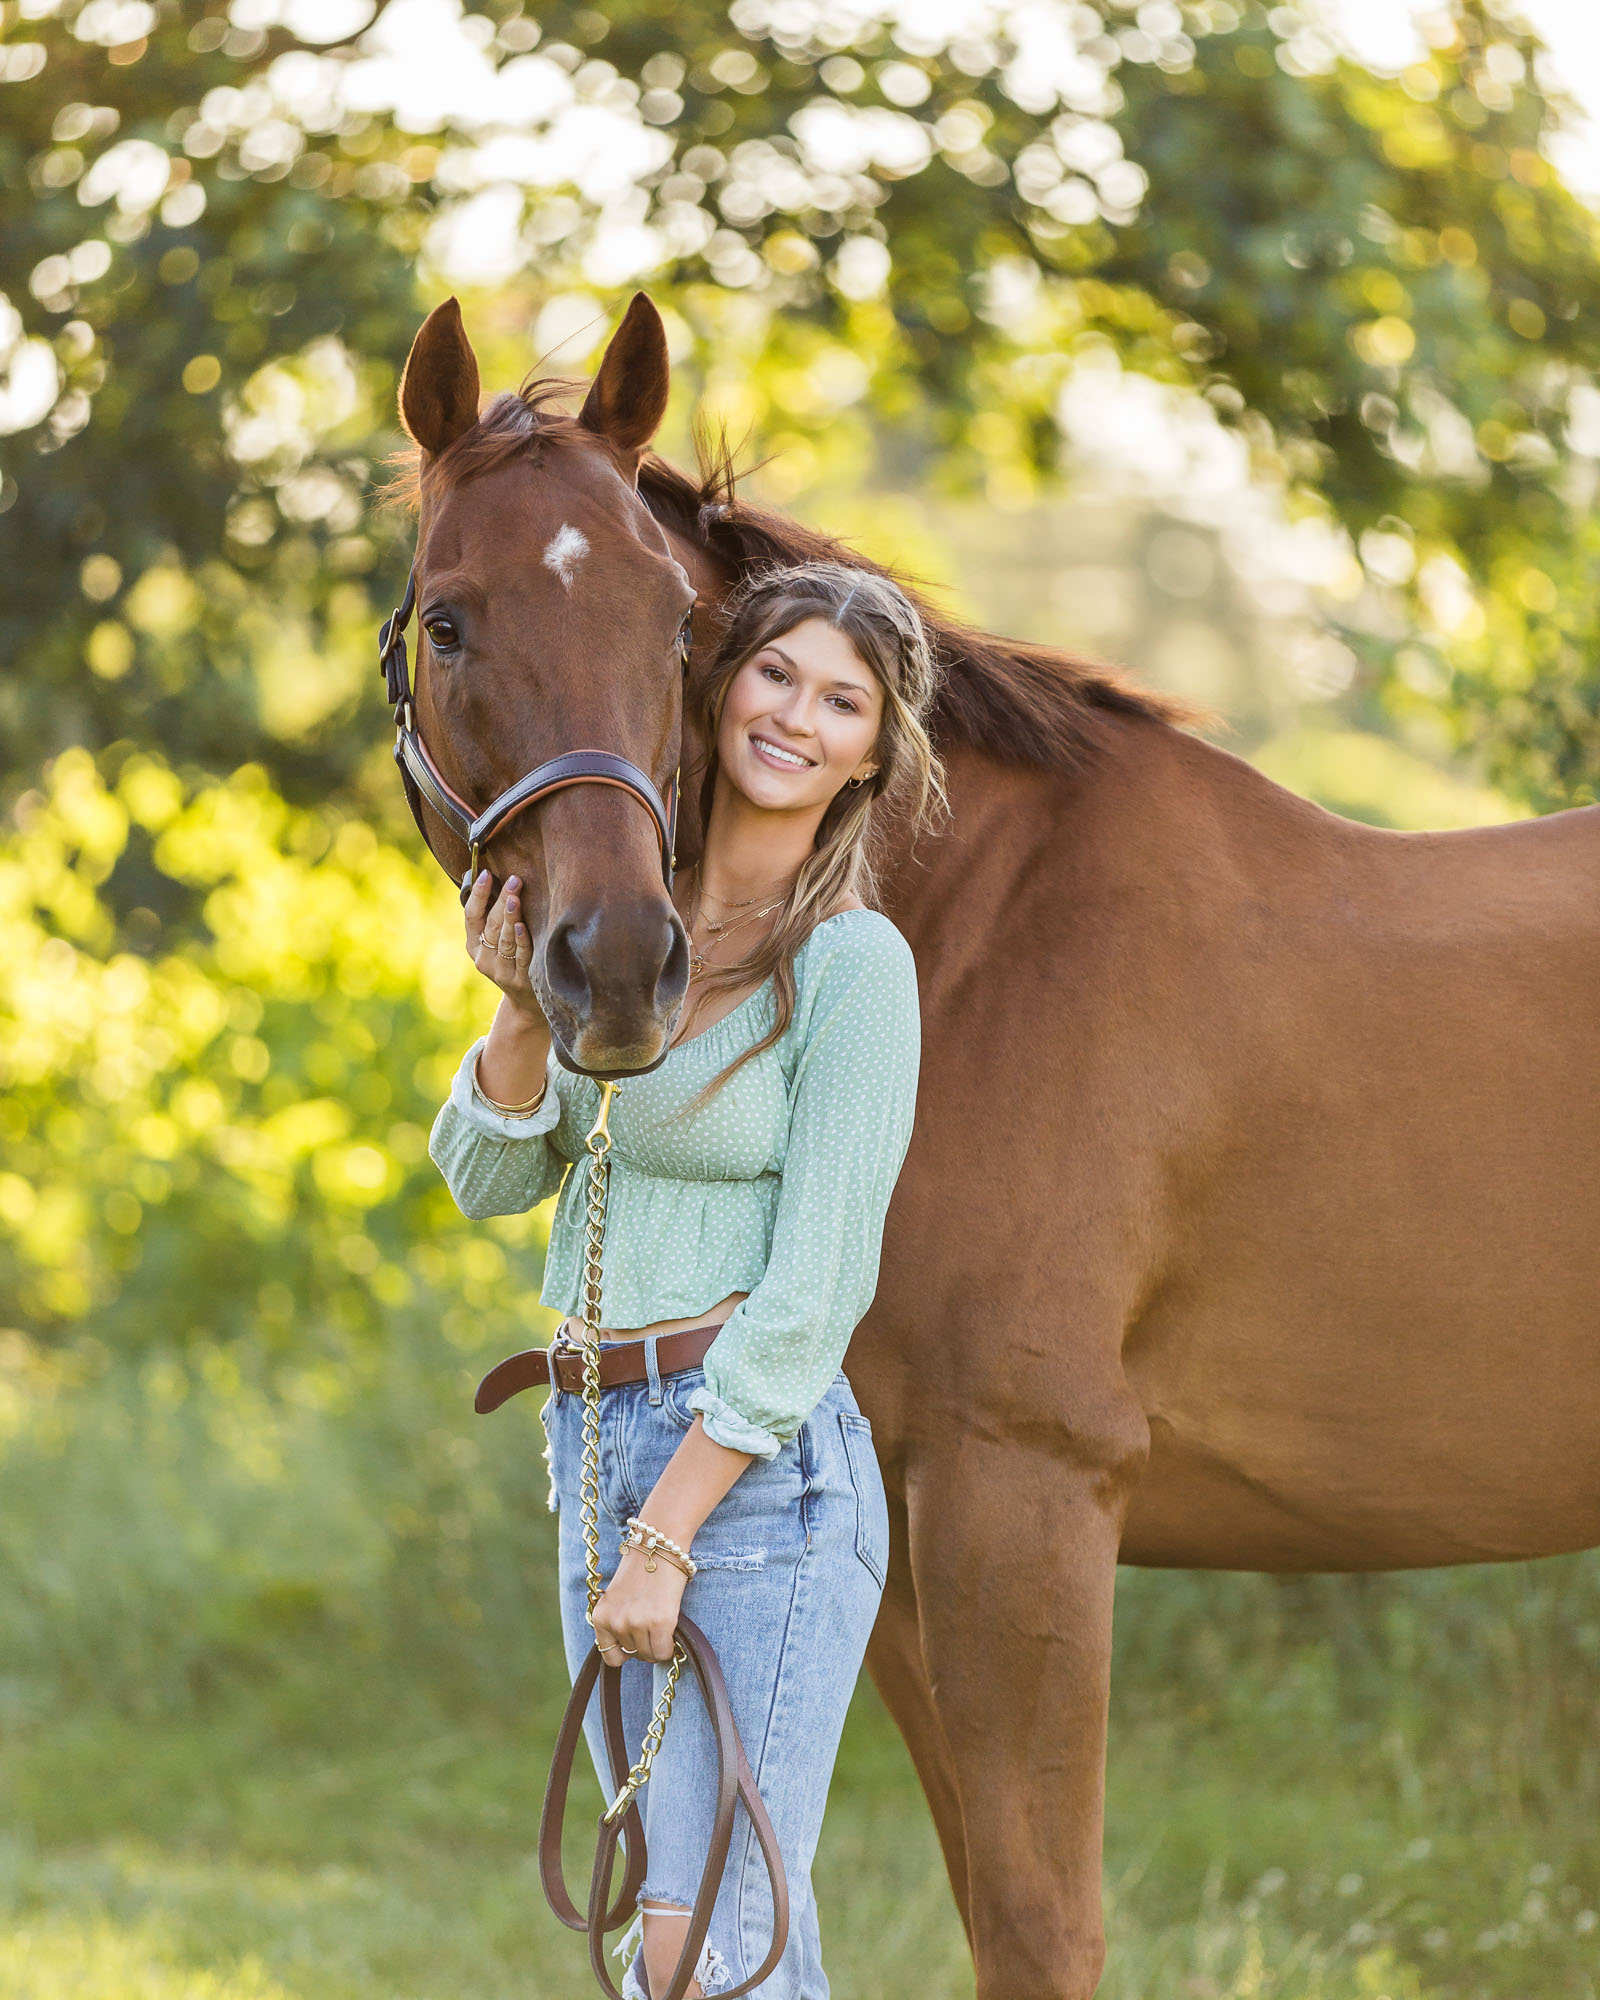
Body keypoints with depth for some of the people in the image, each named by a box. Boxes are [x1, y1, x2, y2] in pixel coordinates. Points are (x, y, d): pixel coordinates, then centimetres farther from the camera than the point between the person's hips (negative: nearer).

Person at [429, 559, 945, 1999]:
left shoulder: (853, 964, -10)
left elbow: (813, 1290, -13)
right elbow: (491, 1179, 11)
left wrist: (666, 1537, -14)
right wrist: (524, 1011, -9)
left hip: (759, 1461, -7)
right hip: (598, 1445, 7)